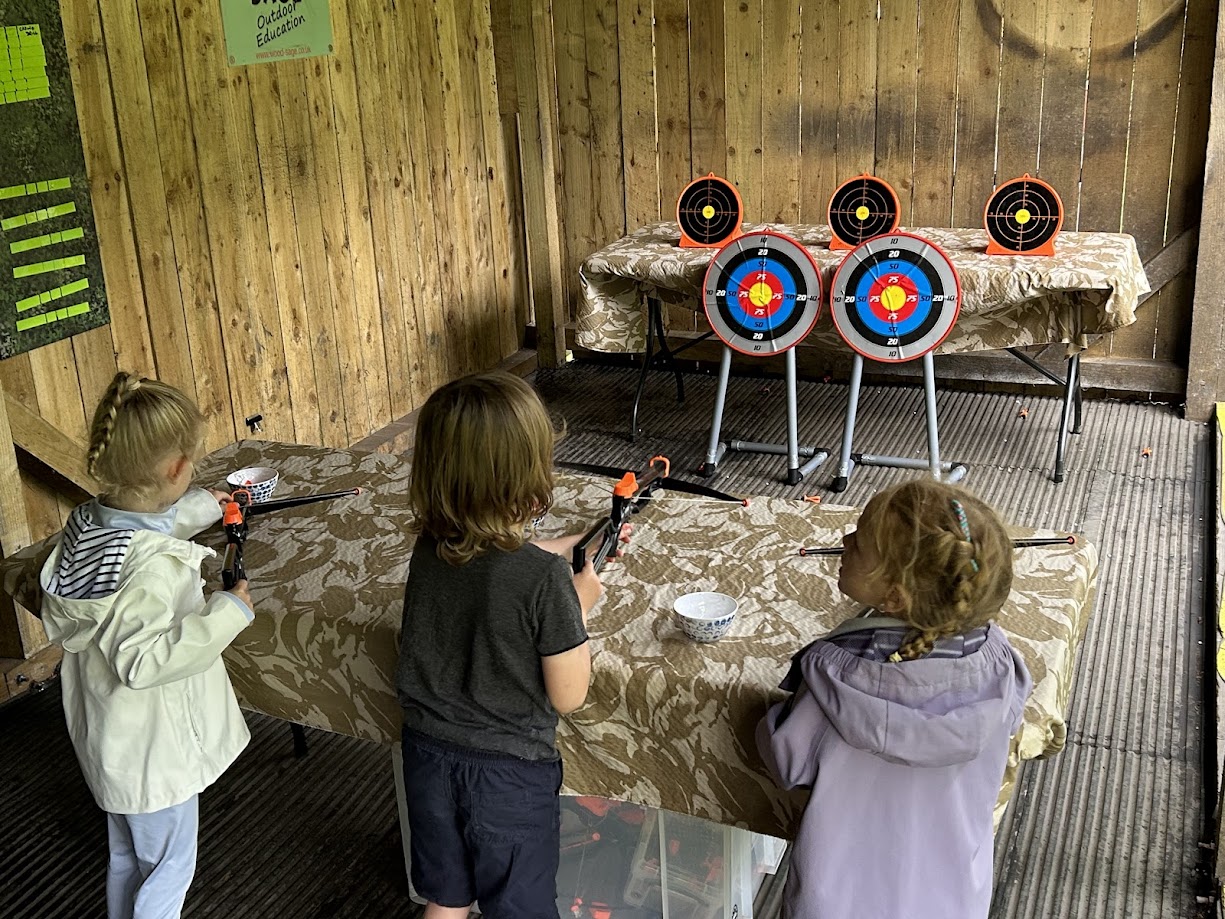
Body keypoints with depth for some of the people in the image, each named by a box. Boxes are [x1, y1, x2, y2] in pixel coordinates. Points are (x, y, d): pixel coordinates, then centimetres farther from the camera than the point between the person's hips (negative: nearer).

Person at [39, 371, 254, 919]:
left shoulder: (89, 522, -7)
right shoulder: (153, 565, -34)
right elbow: (142, 660, -38)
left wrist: (203, 507, 24)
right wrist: (228, 613, -30)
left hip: (109, 737, 8)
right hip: (153, 748, -8)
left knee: (126, 858, 29)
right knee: (168, 870, 15)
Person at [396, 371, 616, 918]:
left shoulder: (428, 549, -10)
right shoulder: (546, 580, -28)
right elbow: (568, 697, -17)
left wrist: (574, 545, 18)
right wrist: (580, 604, -7)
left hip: (428, 754, 5)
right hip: (508, 771, -4)